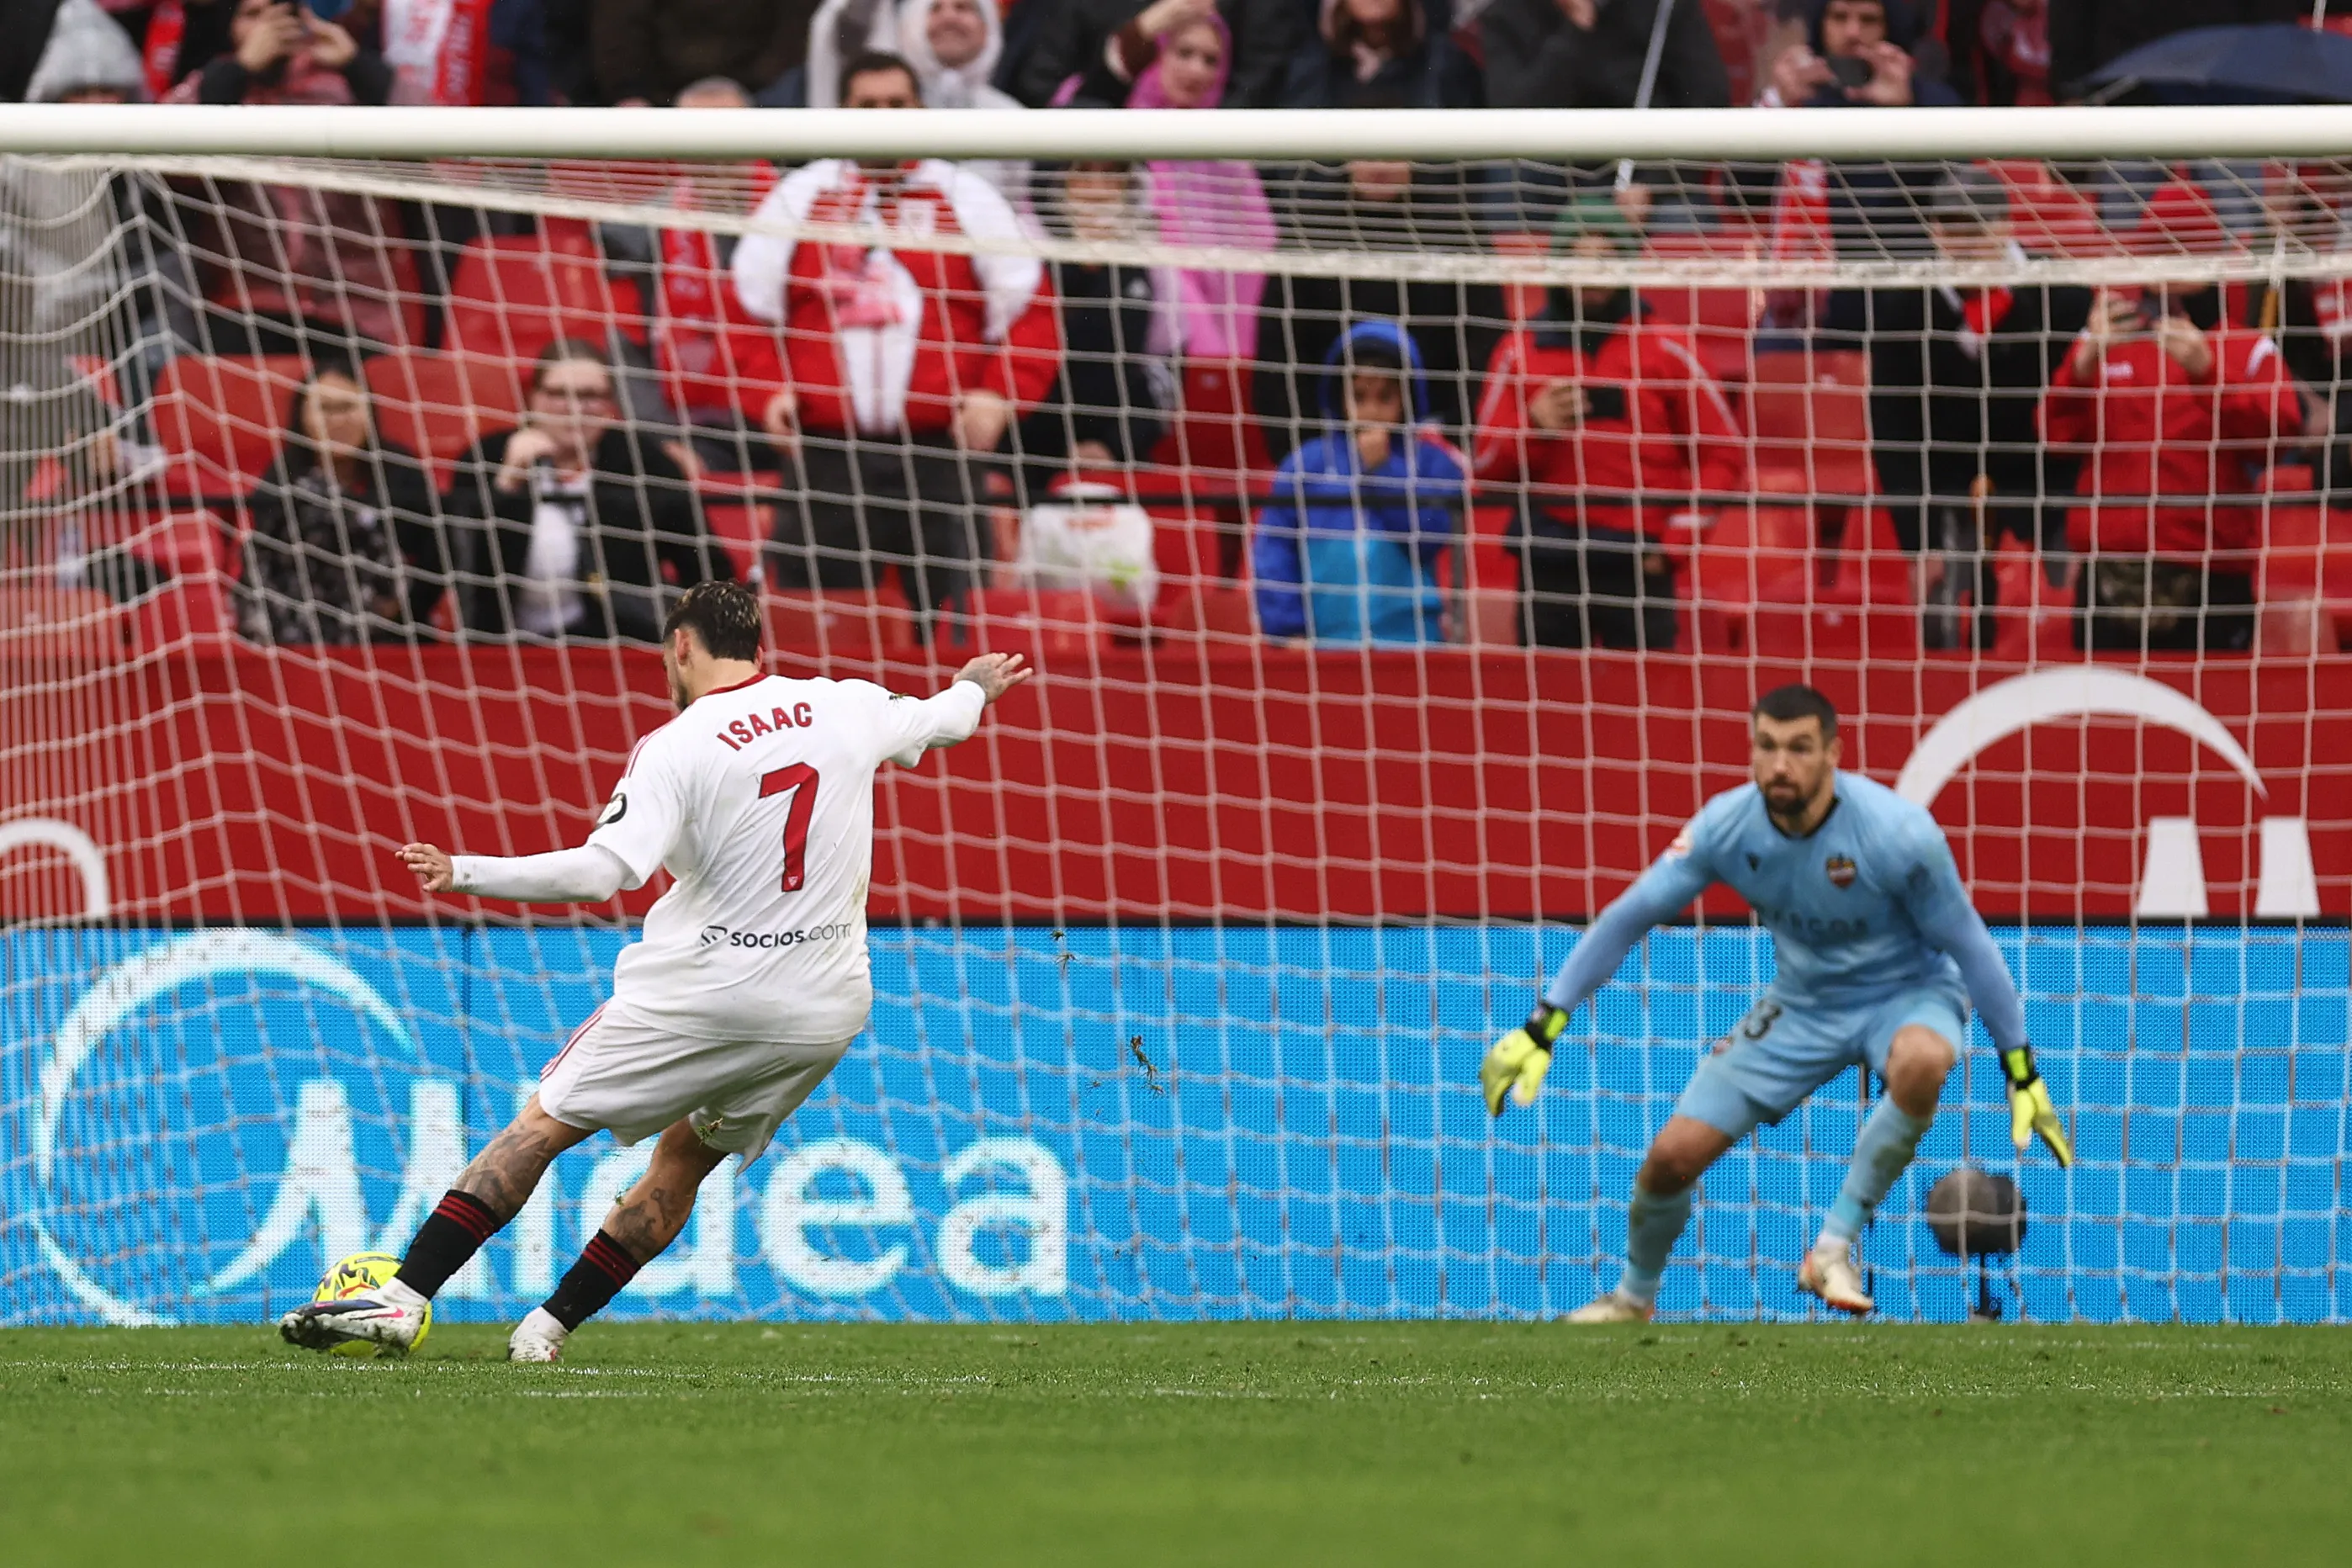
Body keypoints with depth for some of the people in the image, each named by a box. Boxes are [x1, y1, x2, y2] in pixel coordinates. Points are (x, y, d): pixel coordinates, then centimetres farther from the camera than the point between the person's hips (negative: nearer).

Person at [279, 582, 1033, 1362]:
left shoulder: (675, 748, -11)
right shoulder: (847, 706, 4)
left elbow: (602, 871, -22)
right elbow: (940, 721, 26)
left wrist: (464, 873, -18)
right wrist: (974, 688, 49)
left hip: (702, 990, -5)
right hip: (826, 1008, 5)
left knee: (544, 1123, 5)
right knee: (682, 1165, 20)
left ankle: (403, 1297, -1)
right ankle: (549, 1327, 17)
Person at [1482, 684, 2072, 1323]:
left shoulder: (1899, 833, -27)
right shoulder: (1727, 826, -18)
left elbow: (1969, 946, -15)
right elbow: (1628, 918, -9)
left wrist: (2022, 1072, -12)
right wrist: (1543, 1026, -12)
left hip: (1906, 992, -3)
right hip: (1802, 1002, 3)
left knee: (1921, 1061, -41)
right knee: (1672, 1156, -5)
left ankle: (1836, 1245, -25)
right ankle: (1634, 1296, 27)